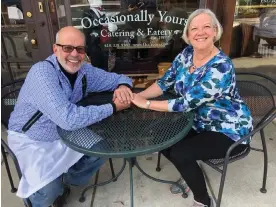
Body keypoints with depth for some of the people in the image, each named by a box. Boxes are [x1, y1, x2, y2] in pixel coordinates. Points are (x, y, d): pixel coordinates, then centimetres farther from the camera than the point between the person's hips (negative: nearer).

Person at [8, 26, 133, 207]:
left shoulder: (85, 70, -10)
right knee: (48, 191, -22)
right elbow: (68, 119, -40)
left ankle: (64, 181, 23)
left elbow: (118, 78, 2)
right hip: (30, 139, -6)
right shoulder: (42, 72, -30)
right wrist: (113, 107, -32)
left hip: (64, 133, 6)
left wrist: (123, 86, -23)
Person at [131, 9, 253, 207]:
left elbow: (186, 103, -32)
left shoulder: (221, 67, -29)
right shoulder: (187, 54, -6)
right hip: (200, 122, 7)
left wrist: (146, 104, -27)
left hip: (228, 130, -7)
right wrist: (139, 96, -18)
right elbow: (165, 82, -2)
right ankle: (192, 175, 24)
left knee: (179, 153, -20)